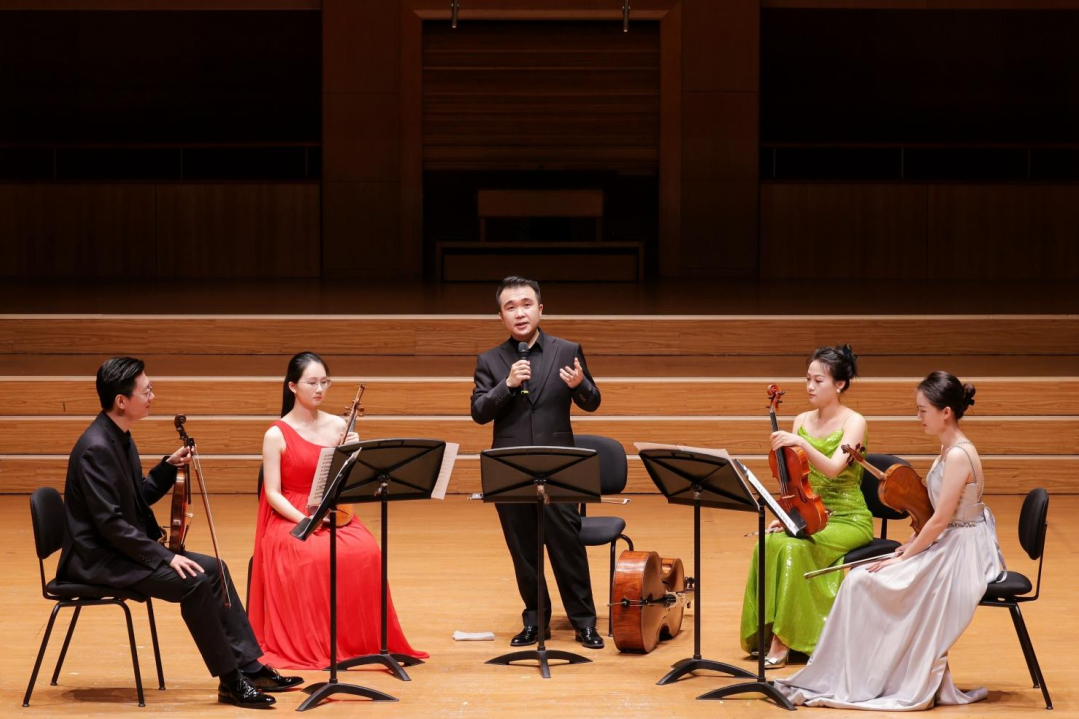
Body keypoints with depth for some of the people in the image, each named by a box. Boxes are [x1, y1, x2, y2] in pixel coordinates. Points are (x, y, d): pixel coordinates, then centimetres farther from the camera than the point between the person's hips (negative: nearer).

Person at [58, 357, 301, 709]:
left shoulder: (119, 438, 9)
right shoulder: (96, 448, -22)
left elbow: (139, 498, 19)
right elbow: (109, 522, -26)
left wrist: (169, 466, 3)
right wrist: (164, 557, -24)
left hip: (121, 548, 10)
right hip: (97, 558, -10)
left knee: (212, 569, 4)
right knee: (192, 582, -23)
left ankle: (250, 666, 5)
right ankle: (230, 681, -12)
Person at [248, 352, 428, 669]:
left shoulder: (338, 426, 8)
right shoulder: (276, 435, -3)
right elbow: (273, 494, -6)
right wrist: (306, 520, -19)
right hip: (290, 519, -3)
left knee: (366, 553, -30)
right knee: (317, 557, -37)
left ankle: (363, 640, -17)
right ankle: (313, 644, -22)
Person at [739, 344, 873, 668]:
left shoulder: (854, 423, -8)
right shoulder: (802, 421, 8)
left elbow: (833, 468, -24)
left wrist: (801, 443, -38)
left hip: (849, 520, -5)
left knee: (794, 548, -32)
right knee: (768, 544, -26)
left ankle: (781, 642, -26)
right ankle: (767, 633, -20)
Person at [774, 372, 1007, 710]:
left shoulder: (958, 456, -21)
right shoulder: (949, 450, 10)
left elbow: (940, 520, -21)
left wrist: (905, 557, -13)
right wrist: (911, 545, 3)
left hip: (962, 555, -9)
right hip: (946, 546, 9)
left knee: (867, 583, -13)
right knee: (861, 580, 1)